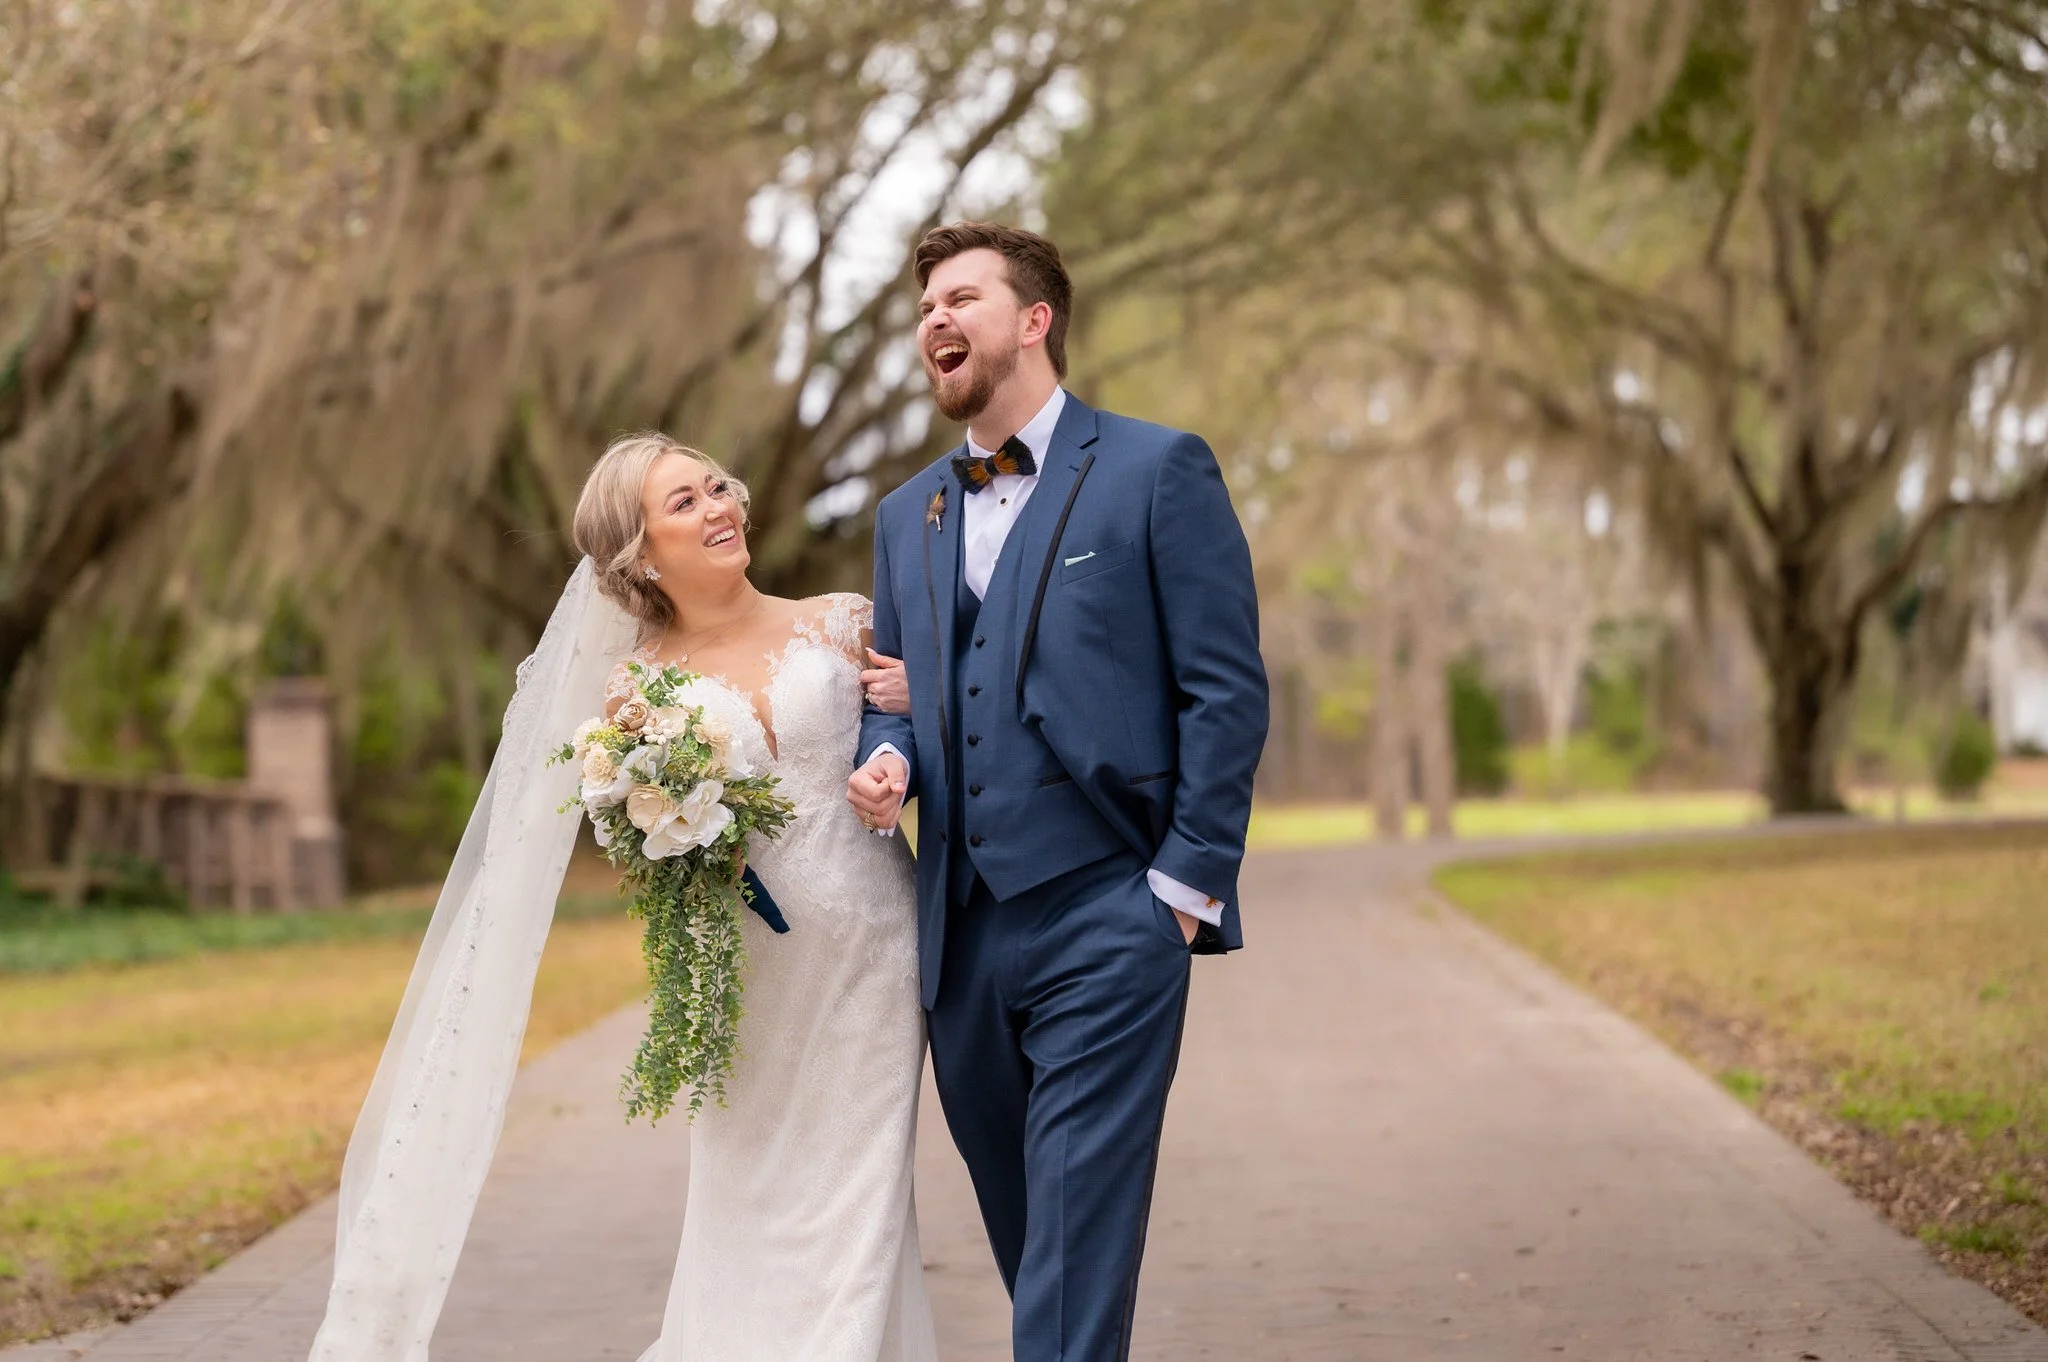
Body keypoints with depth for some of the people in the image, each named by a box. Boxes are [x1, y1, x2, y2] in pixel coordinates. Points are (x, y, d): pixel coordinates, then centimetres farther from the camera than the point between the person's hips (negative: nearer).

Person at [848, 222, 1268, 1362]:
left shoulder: (1158, 471, -1)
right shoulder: (908, 514, 18)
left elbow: (1227, 693, -5)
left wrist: (1186, 884, -10)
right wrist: (889, 758, 2)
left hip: (1107, 924, -6)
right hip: (963, 934, 6)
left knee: (1077, 1247, -10)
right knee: (1028, 1238, 13)